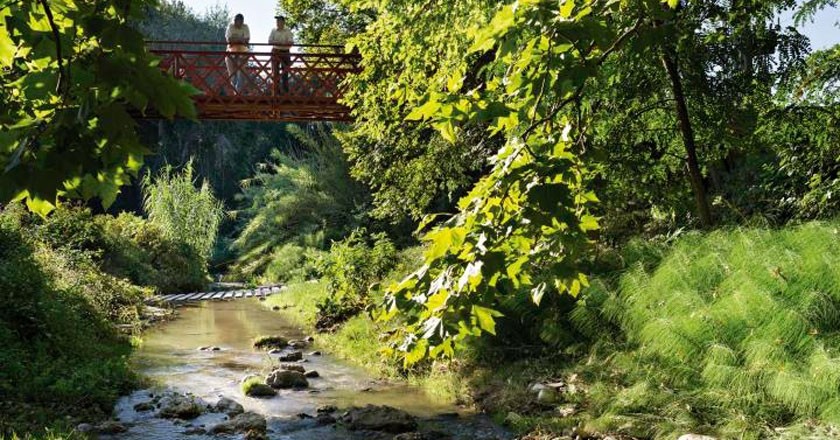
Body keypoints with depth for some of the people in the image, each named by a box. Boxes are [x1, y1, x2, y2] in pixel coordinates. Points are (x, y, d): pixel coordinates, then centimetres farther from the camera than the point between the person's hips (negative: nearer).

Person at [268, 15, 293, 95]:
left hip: (285, 52, -1)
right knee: (275, 72, -5)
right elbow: (270, 41, 0)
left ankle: (286, 91, 0)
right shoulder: (273, 31, 8)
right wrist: (277, 43, -17)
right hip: (276, 52, 1)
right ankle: (276, 91, -5)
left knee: (285, 73, -2)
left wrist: (281, 43, -23)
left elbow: (290, 43, -9)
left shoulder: (288, 31, 2)